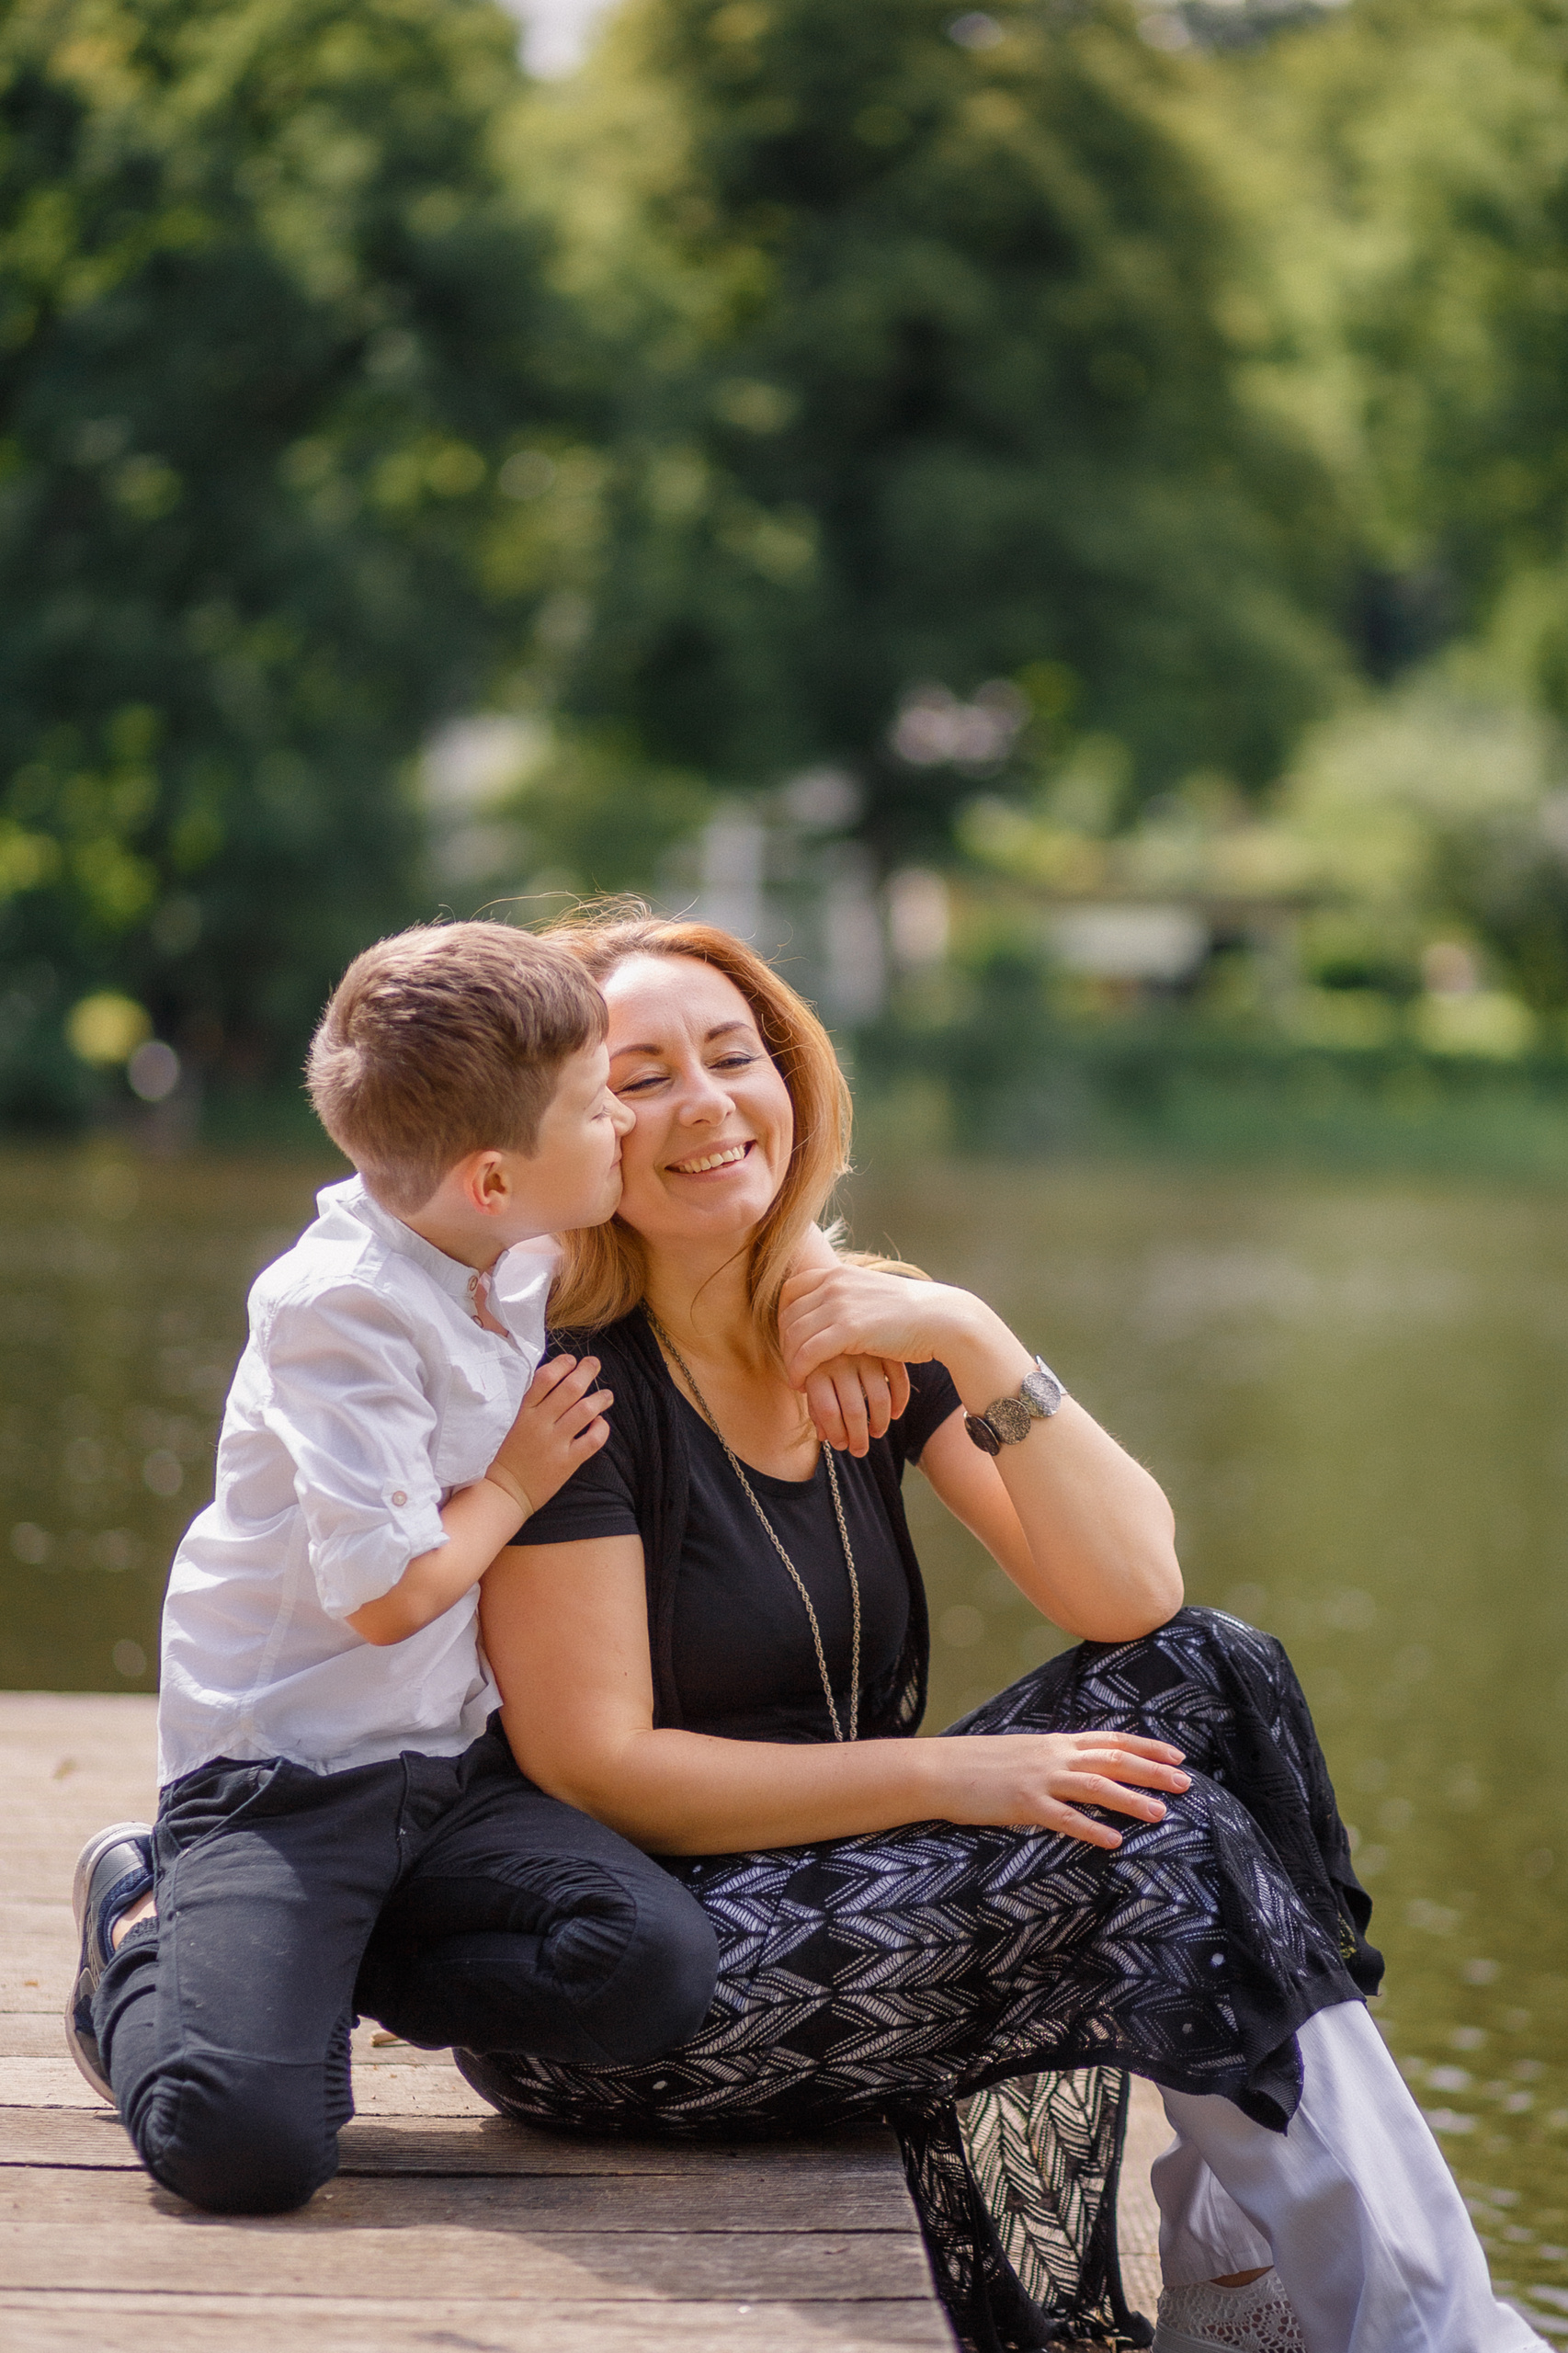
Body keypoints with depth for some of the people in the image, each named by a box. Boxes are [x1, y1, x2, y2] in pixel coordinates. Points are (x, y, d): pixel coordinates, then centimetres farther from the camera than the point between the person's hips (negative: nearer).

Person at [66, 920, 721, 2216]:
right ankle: (145, 1942, 9)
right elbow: (390, 1593, -20)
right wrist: (516, 1484, -4)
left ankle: (307, 1972, 1)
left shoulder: (522, 1261, 5)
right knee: (249, 2143, -26)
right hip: (279, 1784, -7)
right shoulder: (343, 1307, -18)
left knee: (659, 1964, -20)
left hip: (453, 1768, 7)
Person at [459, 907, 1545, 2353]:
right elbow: (591, 1770, -17)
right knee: (1142, 1838, -21)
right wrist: (942, 1772, -21)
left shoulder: (866, 1340, 6)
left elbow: (1133, 1598, -4)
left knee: (1197, 1683, -9)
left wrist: (975, 1345, -17)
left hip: (833, 1909, 7)